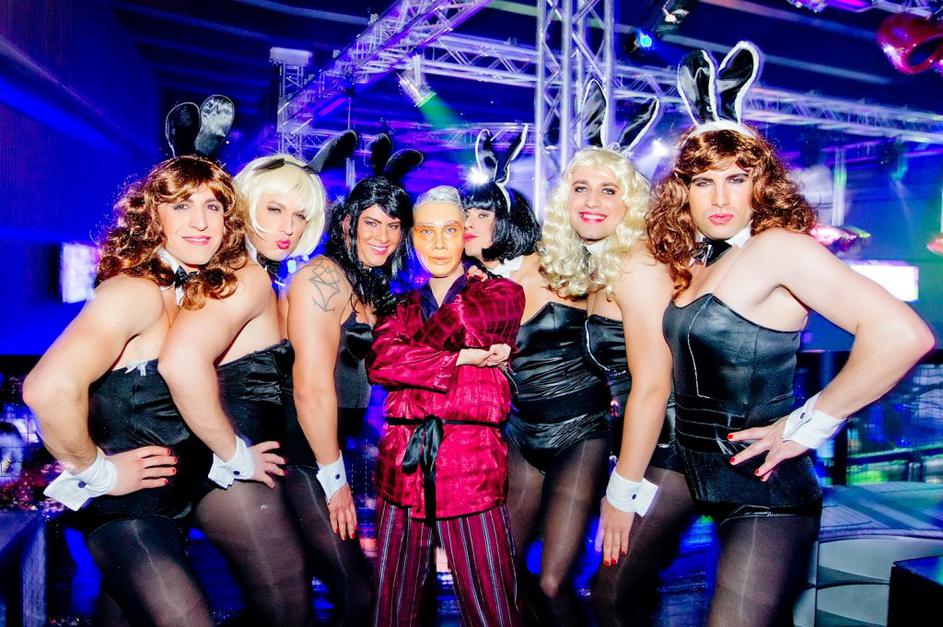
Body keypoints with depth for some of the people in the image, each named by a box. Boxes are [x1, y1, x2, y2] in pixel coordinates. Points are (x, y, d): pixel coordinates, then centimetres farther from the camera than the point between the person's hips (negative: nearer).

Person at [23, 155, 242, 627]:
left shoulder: (197, 292, 3)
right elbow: (49, 388, -36)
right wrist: (96, 471, -21)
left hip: (170, 503, 8)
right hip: (127, 511, -8)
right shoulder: (135, 291, -22)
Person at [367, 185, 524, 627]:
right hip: (401, 469, 4)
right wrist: (462, 357, -10)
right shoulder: (404, 305, 17)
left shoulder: (502, 294, 7)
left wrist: (410, 355, 9)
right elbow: (378, 362, -5)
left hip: (472, 467, -3)